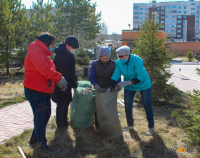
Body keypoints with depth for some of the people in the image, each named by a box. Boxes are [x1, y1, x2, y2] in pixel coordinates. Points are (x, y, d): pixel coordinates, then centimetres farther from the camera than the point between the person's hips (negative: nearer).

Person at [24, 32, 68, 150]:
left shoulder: (42, 53, 18)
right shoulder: (36, 52, -19)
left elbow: (48, 71, 20)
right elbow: (45, 70, -29)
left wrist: (57, 81, 8)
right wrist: (59, 78, -18)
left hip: (44, 91, 11)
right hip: (35, 92, -11)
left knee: (46, 115, 19)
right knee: (40, 118, 0)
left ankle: (34, 139, 33)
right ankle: (42, 143, 15)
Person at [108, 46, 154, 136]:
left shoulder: (137, 60, -31)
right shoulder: (119, 62, -17)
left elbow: (141, 77, -34)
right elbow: (115, 76, -17)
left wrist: (127, 83, -42)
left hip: (143, 84, -4)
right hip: (129, 86, 4)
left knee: (147, 105, 5)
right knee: (128, 105, 5)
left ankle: (151, 127, 19)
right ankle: (130, 125, 26)